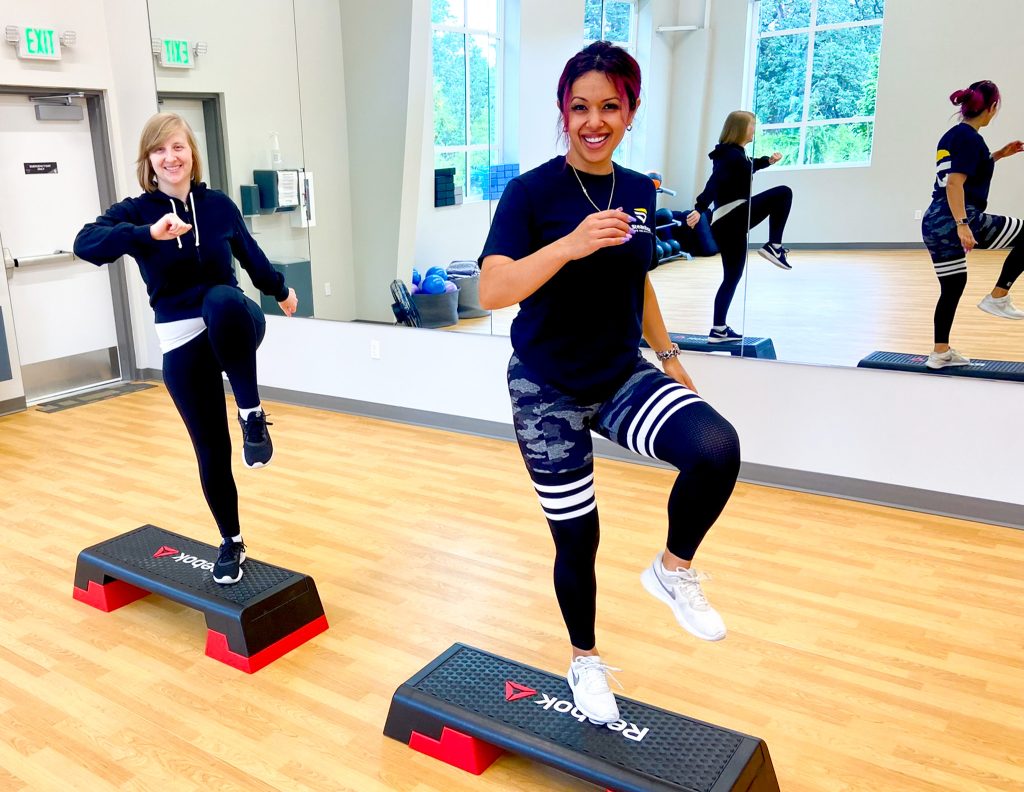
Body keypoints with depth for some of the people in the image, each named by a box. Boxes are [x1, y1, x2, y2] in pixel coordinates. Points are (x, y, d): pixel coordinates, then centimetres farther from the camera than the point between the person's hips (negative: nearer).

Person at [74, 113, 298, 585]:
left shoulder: (218, 204, 2)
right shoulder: (137, 210, -4)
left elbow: (249, 253, 19)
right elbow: (85, 244, -22)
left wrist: (280, 290, 34)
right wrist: (149, 234, -37)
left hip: (234, 326, 0)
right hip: (182, 342, 0)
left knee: (222, 300, -38)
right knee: (211, 450, 4)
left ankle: (252, 415, -25)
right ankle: (232, 543, 25)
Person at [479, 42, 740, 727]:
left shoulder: (640, 191, 5)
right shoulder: (532, 191, -12)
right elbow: (492, 291, -25)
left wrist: (669, 355, 18)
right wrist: (570, 244, -37)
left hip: (624, 376, 4)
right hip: (548, 391, -4)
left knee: (717, 447, -25)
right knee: (577, 539, 6)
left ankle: (674, 572, 3)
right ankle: (586, 663, 34)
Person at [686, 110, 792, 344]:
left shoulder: (733, 153, 21)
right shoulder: (731, 155, -9)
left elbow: (747, 168, 45)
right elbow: (714, 183, -26)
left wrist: (768, 161, 42)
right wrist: (699, 209, -38)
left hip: (725, 223, 10)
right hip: (734, 217, -10)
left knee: (732, 277, 11)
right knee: (783, 193, -3)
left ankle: (719, 330, 10)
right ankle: (774, 246, -5)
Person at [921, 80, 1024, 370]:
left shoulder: (952, 135, 19)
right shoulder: (970, 137, -8)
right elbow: (955, 184, -19)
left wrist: (999, 155, 31)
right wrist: (962, 224, -26)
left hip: (933, 223, 9)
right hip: (957, 220, -9)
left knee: (951, 287, 16)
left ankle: (940, 353, 17)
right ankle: (998, 298, 3)